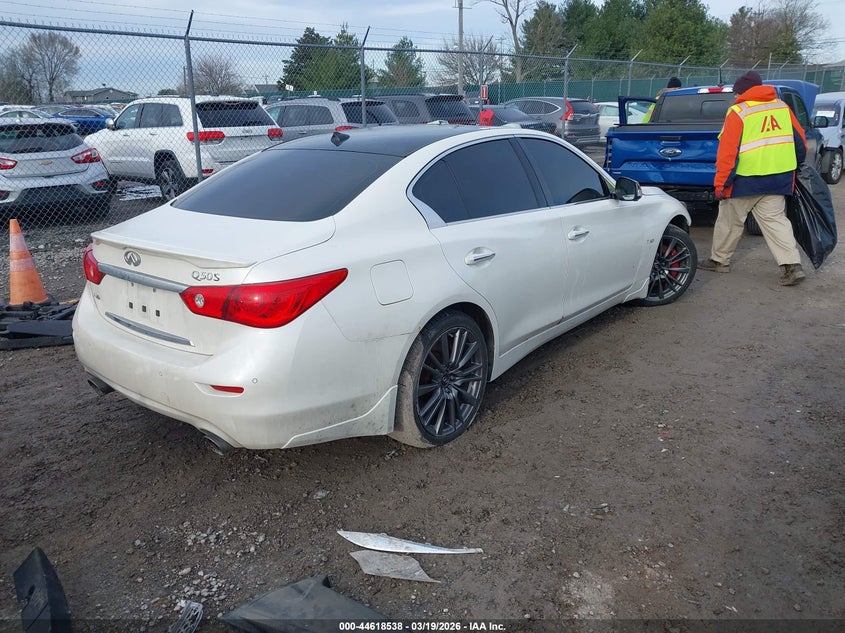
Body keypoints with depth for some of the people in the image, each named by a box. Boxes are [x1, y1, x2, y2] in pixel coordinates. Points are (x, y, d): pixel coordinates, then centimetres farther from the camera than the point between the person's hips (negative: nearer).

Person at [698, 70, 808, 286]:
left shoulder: (738, 112, -9)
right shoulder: (782, 107, 10)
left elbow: (728, 152, -13)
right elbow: (800, 141, 14)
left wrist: (720, 185, -10)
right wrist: (795, 166, 28)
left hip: (745, 181, -5)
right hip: (779, 179, 6)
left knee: (729, 220, 10)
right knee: (775, 220, 8)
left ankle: (719, 260, 23)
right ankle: (792, 265, -2)